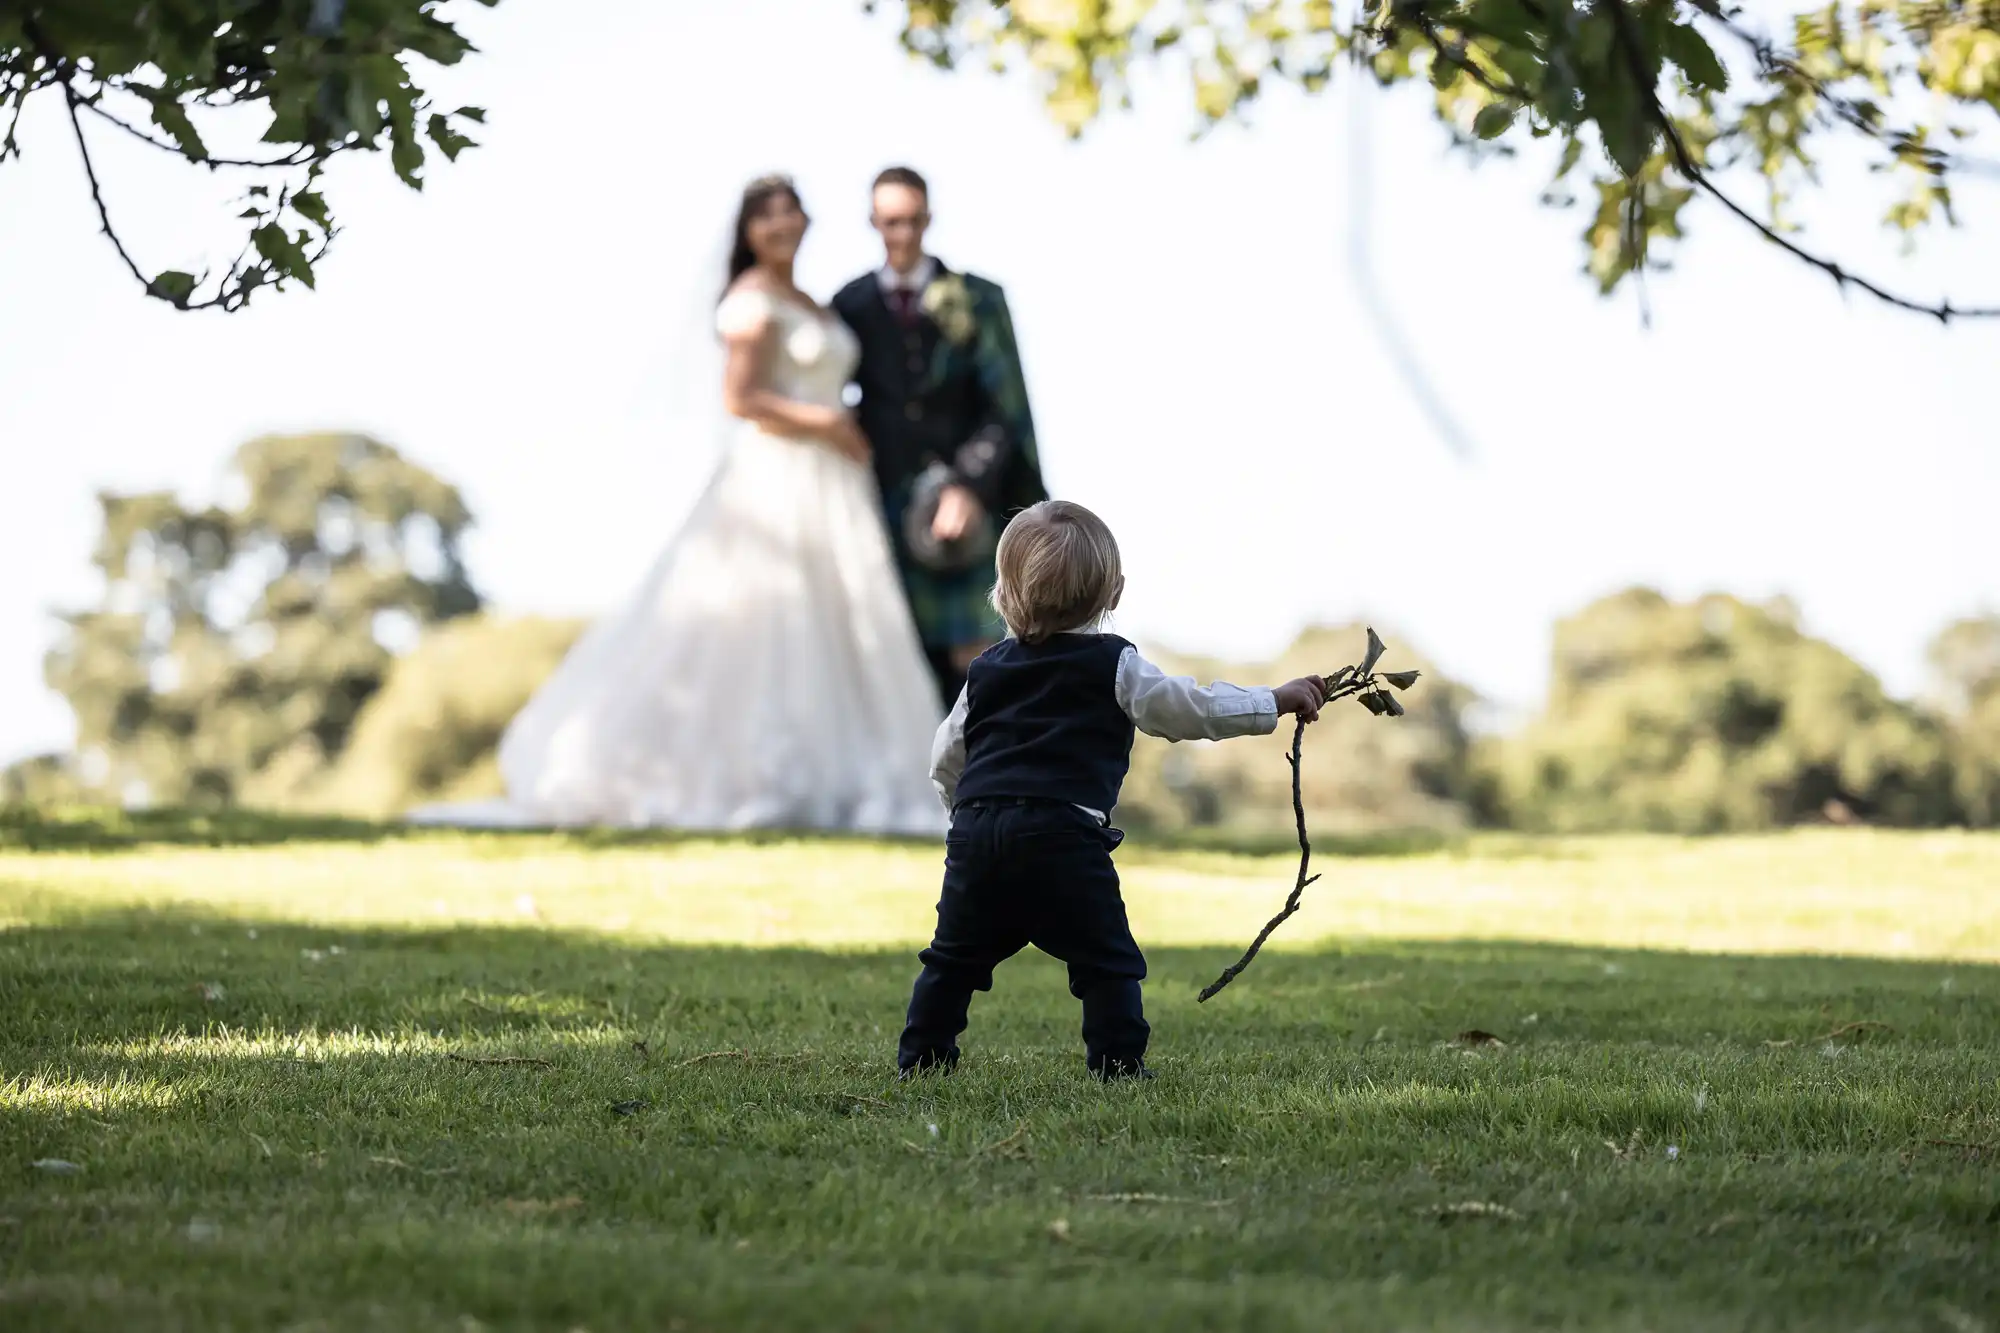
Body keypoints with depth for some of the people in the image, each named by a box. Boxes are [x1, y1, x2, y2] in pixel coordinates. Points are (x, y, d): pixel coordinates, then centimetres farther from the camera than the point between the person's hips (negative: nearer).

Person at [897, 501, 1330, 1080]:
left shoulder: (986, 669, 20)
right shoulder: (1113, 665, 5)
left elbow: (945, 760, 22)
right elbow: (1193, 709, 2)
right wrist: (1274, 701, 12)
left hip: (976, 831, 5)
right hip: (1062, 837, -5)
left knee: (955, 956, 17)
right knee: (1107, 960, 2)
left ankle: (921, 1057, 20)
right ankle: (1118, 1064, -2)